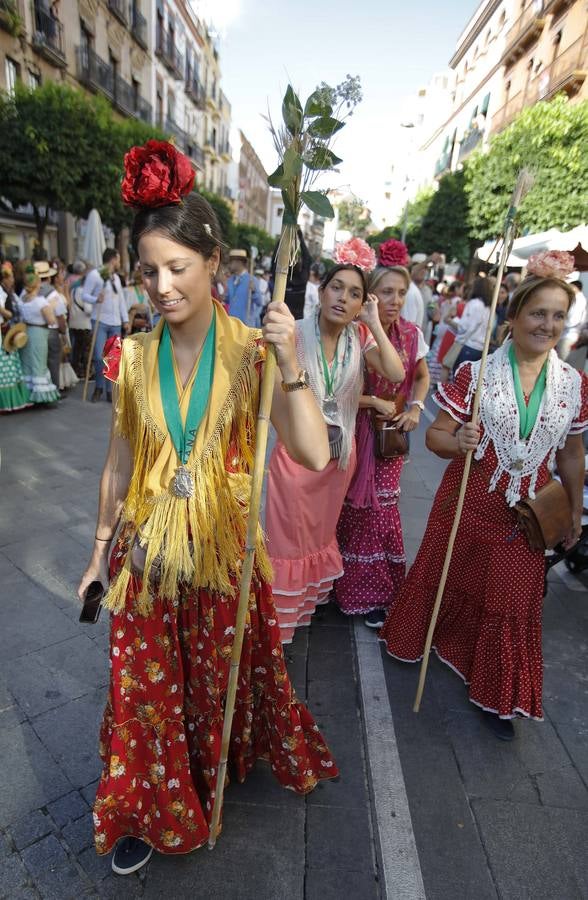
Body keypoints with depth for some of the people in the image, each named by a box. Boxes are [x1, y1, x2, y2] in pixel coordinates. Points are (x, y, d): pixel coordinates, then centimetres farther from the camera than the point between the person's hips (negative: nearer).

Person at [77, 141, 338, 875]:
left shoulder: (252, 350, -11)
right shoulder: (133, 358, -4)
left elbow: (315, 455, -19)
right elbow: (118, 465, 4)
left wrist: (289, 364, -28)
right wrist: (99, 554, 11)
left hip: (222, 552, -1)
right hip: (144, 556, 2)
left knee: (224, 679, 21)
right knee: (144, 690, 16)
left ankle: (222, 778, 55)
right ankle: (149, 812, 46)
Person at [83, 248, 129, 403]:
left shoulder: (116, 277, 18)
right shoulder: (94, 274, -2)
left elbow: (121, 300, 18)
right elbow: (84, 295, -5)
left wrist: (125, 320, 12)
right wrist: (96, 299, -24)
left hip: (116, 323, 6)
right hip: (100, 321, -5)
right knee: (99, 356, -10)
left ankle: (110, 391, 10)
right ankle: (99, 387, 9)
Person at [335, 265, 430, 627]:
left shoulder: (412, 333, -2)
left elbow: (421, 376, 15)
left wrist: (416, 407, -1)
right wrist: (375, 402, -16)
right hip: (354, 434, -3)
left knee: (382, 510, 9)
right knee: (357, 511, 6)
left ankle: (377, 593, 32)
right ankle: (361, 594, 27)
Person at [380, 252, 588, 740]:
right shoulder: (476, 372, -11)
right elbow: (435, 436, -8)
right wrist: (457, 441, -29)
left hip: (525, 515, 3)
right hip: (466, 504, -2)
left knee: (513, 603, 13)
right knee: (444, 579, 17)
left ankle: (496, 696, 34)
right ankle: (415, 640, 47)